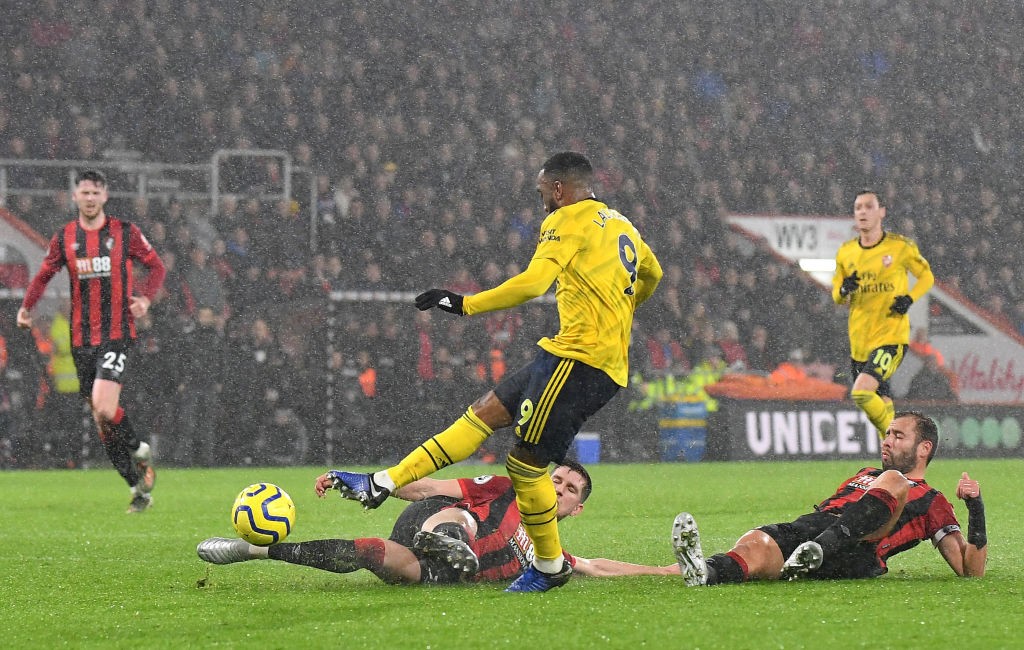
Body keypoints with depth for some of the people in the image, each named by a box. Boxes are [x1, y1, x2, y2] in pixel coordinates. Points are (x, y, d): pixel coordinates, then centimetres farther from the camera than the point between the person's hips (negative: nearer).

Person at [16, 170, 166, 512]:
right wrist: (26, 307, 5)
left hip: (117, 332, -4)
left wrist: (146, 297, -10)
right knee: (101, 418, 4)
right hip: (81, 338, 4)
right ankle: (140, 488, 14)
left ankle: (140, 452, 7)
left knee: (103, 407, -22)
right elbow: (44, 275, 18)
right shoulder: (64, 237, 7)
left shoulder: (125, 232, 0)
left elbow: (156, 266, 7)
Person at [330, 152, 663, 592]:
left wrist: (466, 305, -18)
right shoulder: (622, 226, 20)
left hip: (580, 356, -10)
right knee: (485, 412, 8)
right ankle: (382, 484, 6)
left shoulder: (569, 220, -7)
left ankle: (549, 567, 11)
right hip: (611, 362, 10)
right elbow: (652, 274, 39)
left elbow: (533, 283, -21)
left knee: (525, 463, -3)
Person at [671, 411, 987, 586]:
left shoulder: (932, 503, 26)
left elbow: (972, 571, 17)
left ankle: (817, 551, -47)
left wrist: (975, 509, 5)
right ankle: (704, 572, -66)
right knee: (756, 544, -30)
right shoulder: (867, 475, 42)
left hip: (854, 553, -4)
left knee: (893, 481, -27)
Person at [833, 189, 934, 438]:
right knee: (881, 402, 11)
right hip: (859, 340, 5)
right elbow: (836, 295, 16)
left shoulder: (900, 246, -5)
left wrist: (909, 298, -9)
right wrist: (843, 291, -9)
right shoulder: (845, 252, 6)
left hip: (891, 335, -5)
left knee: (862, 392, -24)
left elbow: (927, 276, 9)